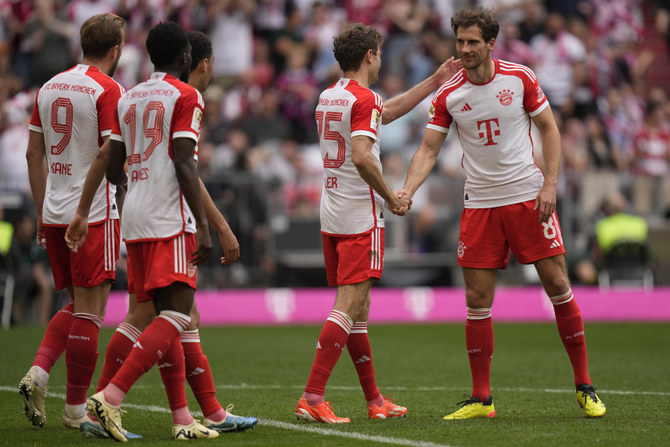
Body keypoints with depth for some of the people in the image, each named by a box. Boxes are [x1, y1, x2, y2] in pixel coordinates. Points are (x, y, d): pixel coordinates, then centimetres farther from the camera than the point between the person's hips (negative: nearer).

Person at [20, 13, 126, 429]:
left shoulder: (50, 86, 11)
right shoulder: (109, 90, -10)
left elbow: (34, 152, 14)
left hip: (54, 212, 7)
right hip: (95, 213, -7)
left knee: (77, 305, 17)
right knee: (90, 312, 0)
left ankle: (39, 372, -3)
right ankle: (76, 409, 3)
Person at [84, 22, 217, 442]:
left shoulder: (128, 99, 16)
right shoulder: (185, 96, -5)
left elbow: (113, 168, 17)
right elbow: (184, 164, -14)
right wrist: (203, 226, -14)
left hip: (136, 218, 8)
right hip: (171, 219, -8)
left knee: (166, 315, 10)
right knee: (176, 316, -12)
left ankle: (182, 418, 7)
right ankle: (111, 396, -25)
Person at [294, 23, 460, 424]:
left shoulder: (329, 97, 15)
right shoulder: (364, 98, -12)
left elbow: (387, 112, 29)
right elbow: (361, 155, -24)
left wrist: (435, 81, 34)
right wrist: (391, 197, -11)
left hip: (333, 216, 9)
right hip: (361, 215, -9)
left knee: (357, 308, 13)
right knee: (349, 307, -10)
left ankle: (375, 400, 20)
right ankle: (312, 397, -18)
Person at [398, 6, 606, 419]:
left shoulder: (520, 78, -4)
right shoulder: (449, 95, 0)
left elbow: (549, 128, 3)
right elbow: (429, 150, -1)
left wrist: (550, 183, -7)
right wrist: (408, 190, -18)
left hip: (528, 196, -1)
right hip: (479, 204, 1)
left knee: (557, 284, -3)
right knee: (477, 300, -3)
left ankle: (585, 386, 9)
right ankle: (481, 398, 6)